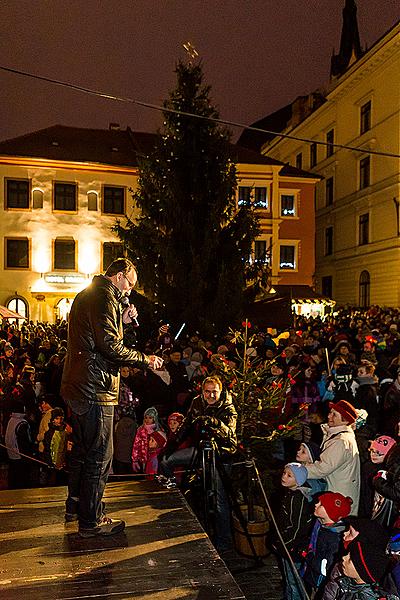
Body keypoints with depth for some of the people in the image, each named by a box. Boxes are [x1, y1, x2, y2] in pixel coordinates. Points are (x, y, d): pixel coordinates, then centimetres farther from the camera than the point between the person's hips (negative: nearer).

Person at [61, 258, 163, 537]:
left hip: (77, 386, 11)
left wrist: (121, 321, 12)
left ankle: (75, 506, 37)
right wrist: (144, 359, -14)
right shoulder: (105, 298, -15)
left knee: (82, 449, 23)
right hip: (95, 388, -11)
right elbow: (110, 346, -23)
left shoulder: (86, 295, 17)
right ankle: (91, 521, 11)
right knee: (100, 456, 0)